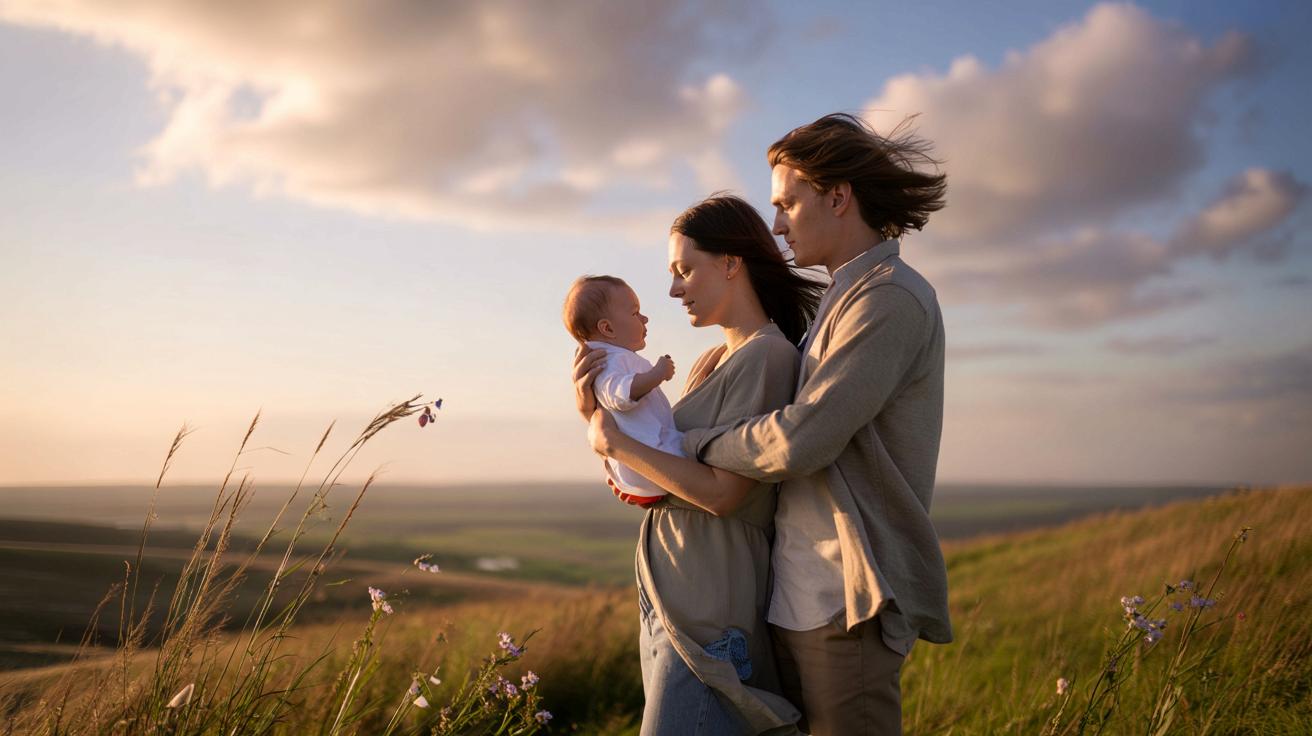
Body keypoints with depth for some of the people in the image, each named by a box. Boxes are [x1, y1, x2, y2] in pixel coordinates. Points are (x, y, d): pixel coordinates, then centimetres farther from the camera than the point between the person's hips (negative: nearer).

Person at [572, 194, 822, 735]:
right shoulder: (710, 364, 15)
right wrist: (594, 412, -2)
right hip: (668, 597, 9)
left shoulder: (767, 355, -12)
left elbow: (723, 491, -20)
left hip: (711, 609, -9)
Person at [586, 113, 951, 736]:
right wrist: (656, 474, 10)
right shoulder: (847, 301, 18)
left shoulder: (891, 299, -13)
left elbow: (800, 442, -22)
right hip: (798, 599, 9)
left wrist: (677, 444, -9)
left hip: (845, 604, -9)